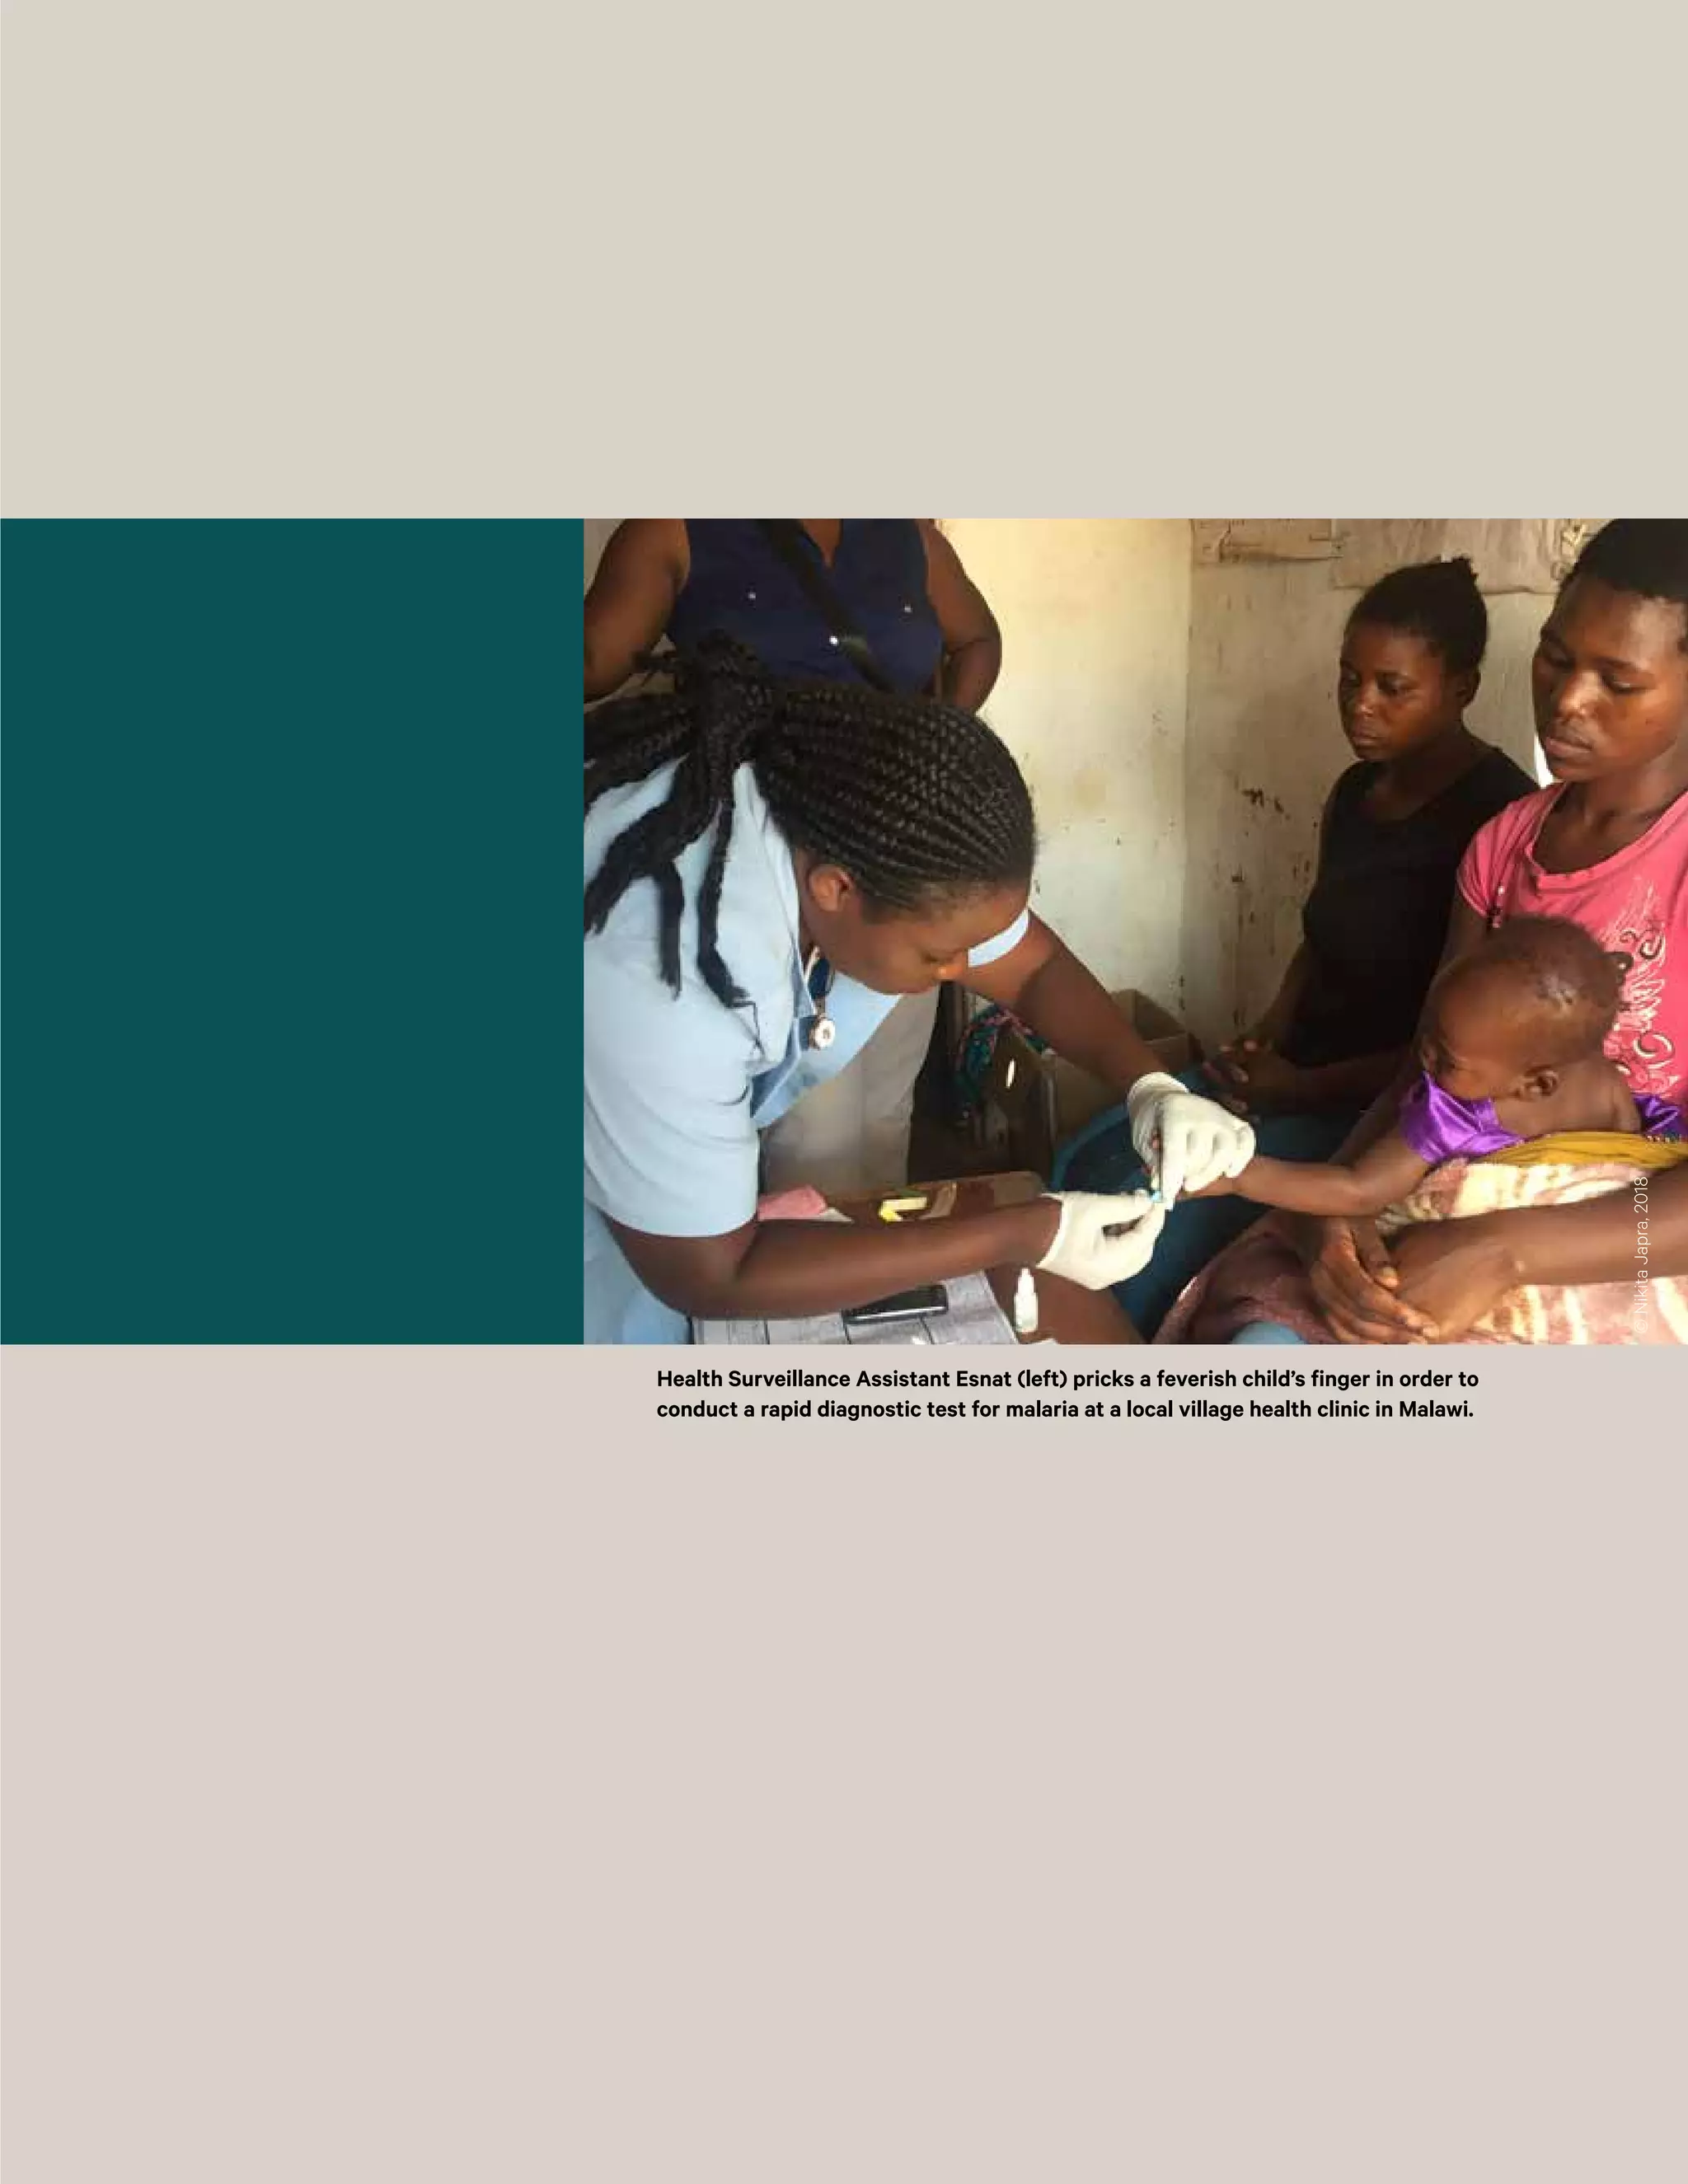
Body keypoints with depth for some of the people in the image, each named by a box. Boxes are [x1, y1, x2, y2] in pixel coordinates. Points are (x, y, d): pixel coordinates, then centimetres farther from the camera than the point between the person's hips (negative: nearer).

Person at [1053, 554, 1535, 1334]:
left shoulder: (1497, 814, -17)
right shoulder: (1355, 792, 8)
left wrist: (1309, 1089, -17)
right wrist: (1267, 1036, 2)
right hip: (1297, 1070, 9)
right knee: (1086, 1164, -5)